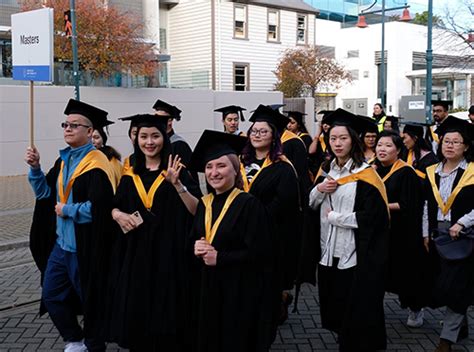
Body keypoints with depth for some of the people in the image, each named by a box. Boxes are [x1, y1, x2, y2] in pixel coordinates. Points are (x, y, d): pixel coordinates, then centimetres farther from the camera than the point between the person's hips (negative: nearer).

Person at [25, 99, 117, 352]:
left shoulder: (96, 165, -18)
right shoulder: (63, 160, 8)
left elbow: (98, 208, -26)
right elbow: (46, 192, 9)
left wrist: (66, 210, -14)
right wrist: (35, 167, -5)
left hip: (85, 246, -8)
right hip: (61, 243, 9)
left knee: (90, 299, 8)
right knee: (51, 295, 16)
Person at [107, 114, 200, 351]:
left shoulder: (177, 170, -4)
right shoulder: (130, 175, 8)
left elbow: (196, 210, -13)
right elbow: (115, 207, 16)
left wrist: (177, 184, -27)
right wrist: (118, 214, -7)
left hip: (168, 253, -4)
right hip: (135, 254, 4)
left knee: (166, 312, 2)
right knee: (136, 311, 9)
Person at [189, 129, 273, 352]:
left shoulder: (248, 204, -14)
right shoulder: (204, 204, 7)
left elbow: (259, 253, -18)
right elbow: (194, 239, 15)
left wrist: (219, 258, -18)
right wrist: (196, 248, -8)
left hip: (241, 290, -6)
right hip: (209, 287, 6)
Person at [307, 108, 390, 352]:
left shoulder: (365, 175, -12)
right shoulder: (326, 170, 9)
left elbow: (371, 217, -18)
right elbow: (311, 205, 13)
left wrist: (332, 216, -12)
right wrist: (319, 189, -8)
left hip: (356, 254, -6)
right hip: (328, 250, 7)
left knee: (355, 311, 2)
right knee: (334, 304, 16)